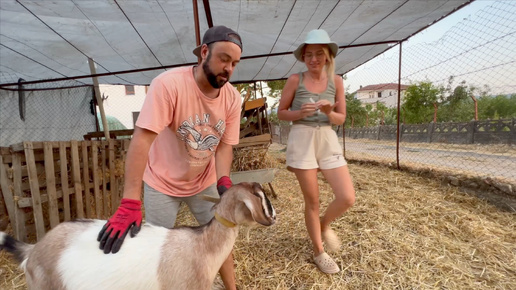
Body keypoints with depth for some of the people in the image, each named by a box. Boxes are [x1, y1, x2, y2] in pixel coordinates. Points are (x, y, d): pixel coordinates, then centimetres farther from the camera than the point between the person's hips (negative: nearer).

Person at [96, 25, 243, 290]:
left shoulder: (232, 98, -11)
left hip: (204, 182, 4)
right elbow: (141, 140, -31)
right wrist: (129, 204, -35)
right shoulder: (168, 84, -27)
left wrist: (224, 181, -23)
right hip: (163, 183, -3)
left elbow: (224, 145, -6)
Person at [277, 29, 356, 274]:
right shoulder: (295, 80, -1)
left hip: (328, 140, 3)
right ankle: (318, 252, 29)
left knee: (347, 198, -6)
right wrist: (301, 112, -16)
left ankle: (324, 224, 29)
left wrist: (329, 112, -14)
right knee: (312, 200, 6)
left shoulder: (336, 81, 6)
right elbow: (281, 113, 3)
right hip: (301, 140, -3)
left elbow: (341, 119, 7)